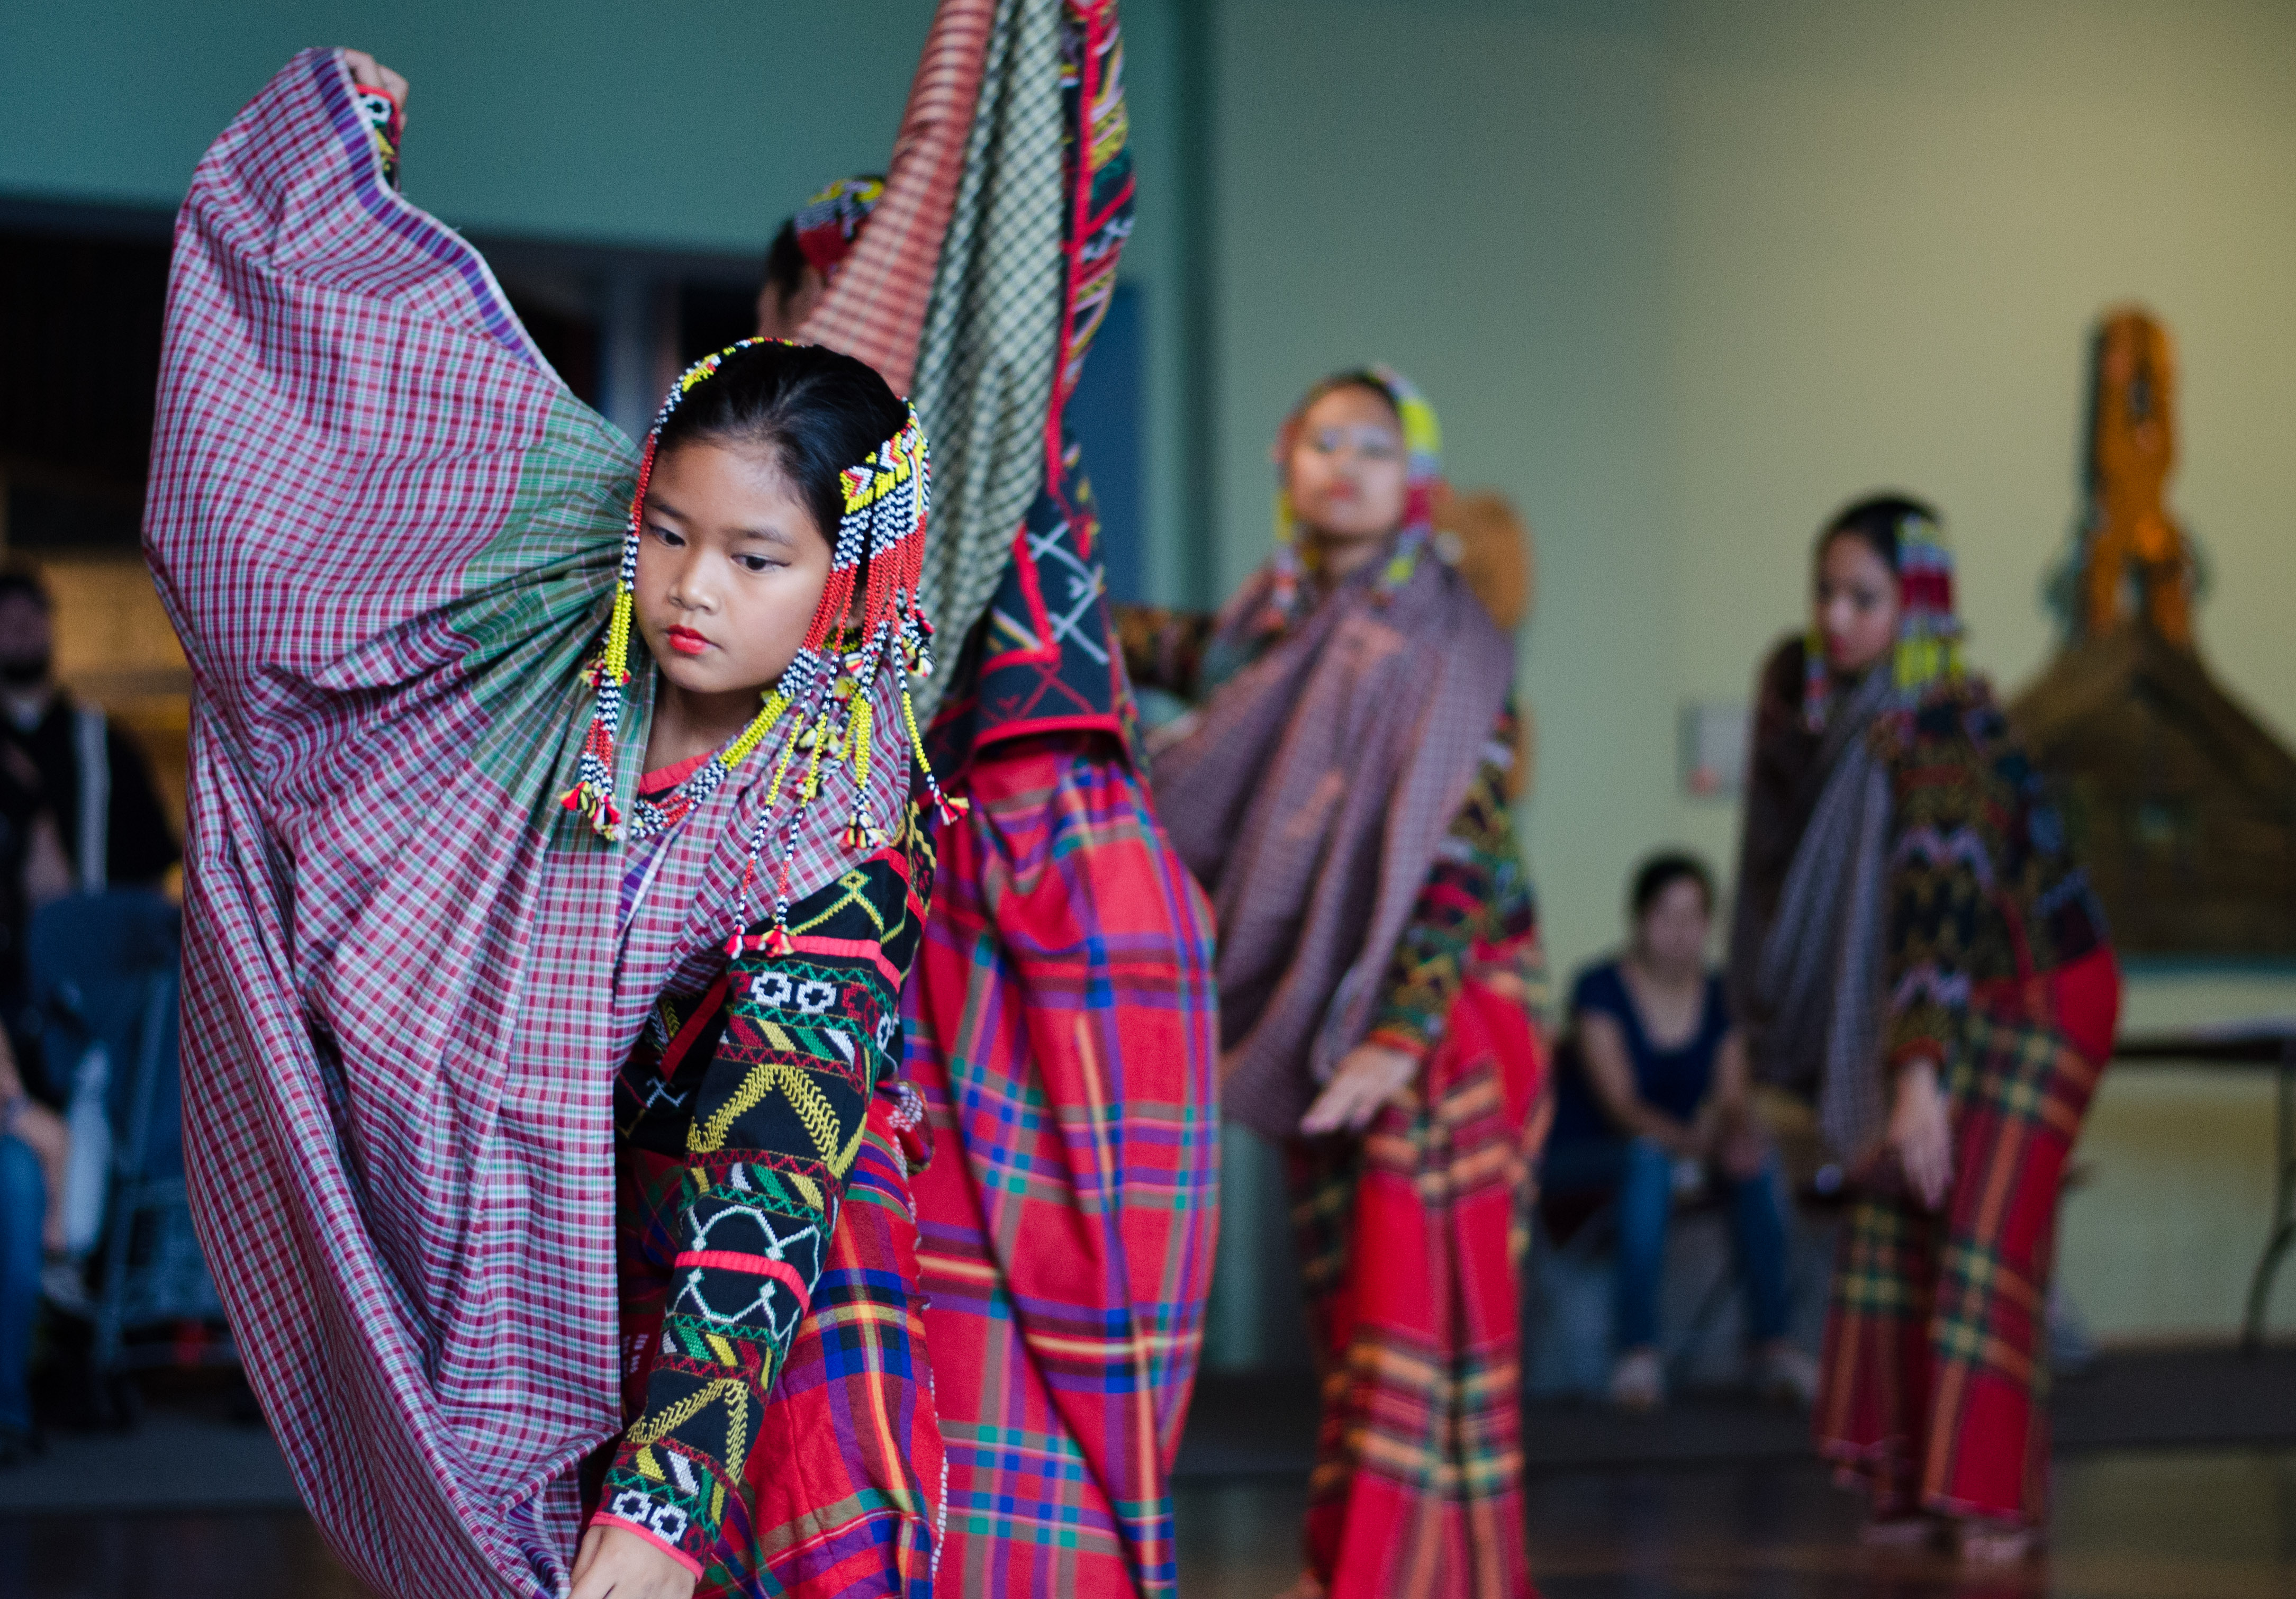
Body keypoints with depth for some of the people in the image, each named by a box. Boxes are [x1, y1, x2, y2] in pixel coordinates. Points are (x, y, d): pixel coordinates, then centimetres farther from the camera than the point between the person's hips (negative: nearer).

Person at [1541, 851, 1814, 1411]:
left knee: (1761, 1159, -23)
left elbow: (1734, 1099, -5)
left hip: (1680, 1159, 5)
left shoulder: (1717, 997, 2)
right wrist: (1687, 1140, -44)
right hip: (1577, 1160, -5)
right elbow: (1619, 1104, -24)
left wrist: (1741, 1134, -30)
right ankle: (1638, 1350, -40)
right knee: (1649, 1156, -37)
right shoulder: (1601, 988, -14)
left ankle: (1774, 1345, -24)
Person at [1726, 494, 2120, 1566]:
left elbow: (1941, 904, -35)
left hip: (2037, 1001, -8)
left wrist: (1921, 1075, -41)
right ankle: (1914, 1481, 9)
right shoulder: (1813, 693, -5)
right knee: (1892, 1228, 4)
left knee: (1986, 1249, -7)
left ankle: (1997, 1502, 0)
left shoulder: (1942, 726, -28)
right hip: (1945, 1002, 8)